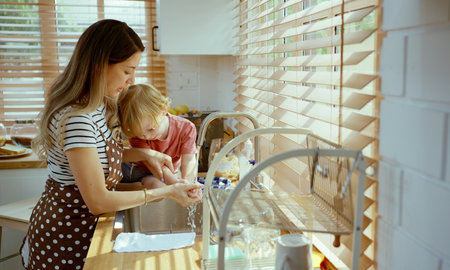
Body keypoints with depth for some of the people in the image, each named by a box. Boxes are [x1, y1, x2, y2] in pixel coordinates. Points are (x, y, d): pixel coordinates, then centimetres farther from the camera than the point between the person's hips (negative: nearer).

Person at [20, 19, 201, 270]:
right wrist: (166, 192, -21)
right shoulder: (76, 119, -29)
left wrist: (145, 154, 0)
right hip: (66, 240, -8)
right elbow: (98, 201, -25)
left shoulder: (100, 104, -1)